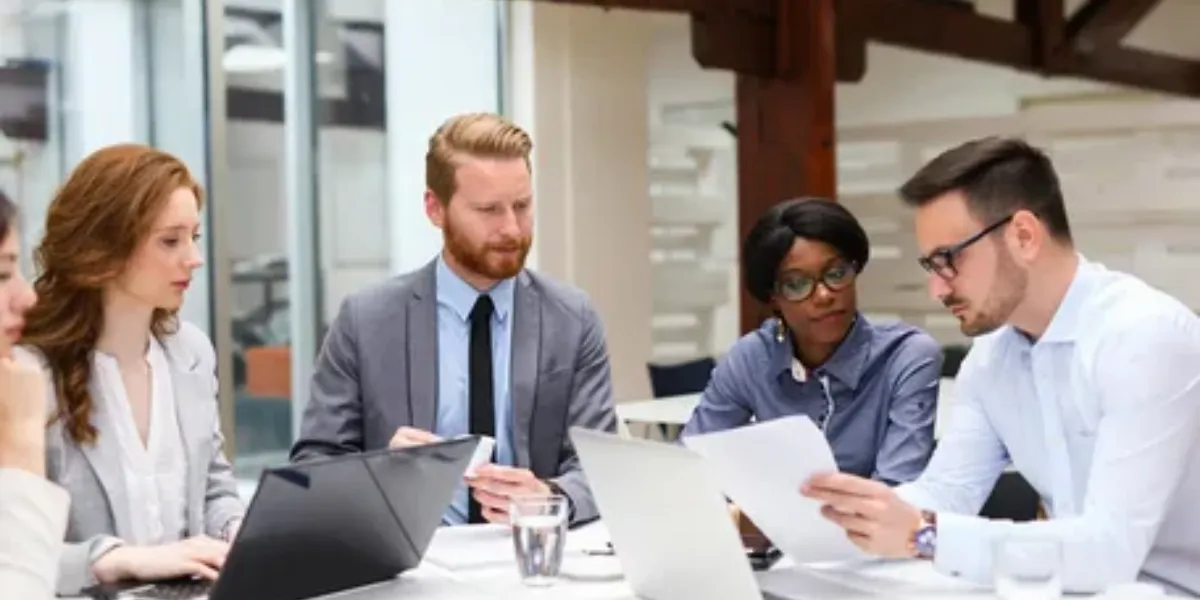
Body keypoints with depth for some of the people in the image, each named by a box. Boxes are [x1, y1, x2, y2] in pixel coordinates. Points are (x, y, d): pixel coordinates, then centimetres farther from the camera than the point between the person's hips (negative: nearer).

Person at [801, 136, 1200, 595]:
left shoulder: (1148, 338, -21)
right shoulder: (991, 354, 4)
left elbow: (1112, 547, -29)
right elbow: (944, 494, 4)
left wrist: (921, 536, -35)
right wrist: (821, 510, -12)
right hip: (1084, 588, 7)